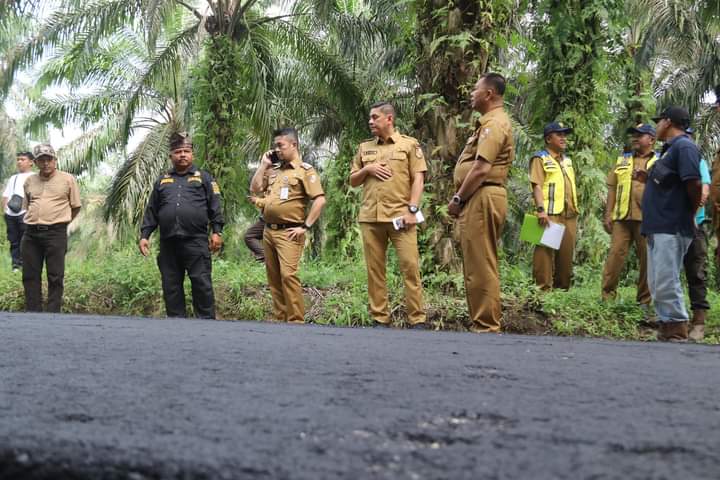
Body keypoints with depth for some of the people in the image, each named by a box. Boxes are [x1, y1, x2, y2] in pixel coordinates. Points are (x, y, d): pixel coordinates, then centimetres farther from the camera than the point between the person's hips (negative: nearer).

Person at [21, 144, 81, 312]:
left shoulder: (68, 179, 1)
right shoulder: (29, 181, 12)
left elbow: (76, 206, 8)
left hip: (56, 233, -4)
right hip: (31, 234, 4)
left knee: (55, 277, -3)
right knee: (30, 276, 5)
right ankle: (32, 314, 12)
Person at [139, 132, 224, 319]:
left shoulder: (204, 177, 11)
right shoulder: (162, 181, 19)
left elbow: (215, 206, 3)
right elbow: (151, 211, 18)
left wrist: (216, 231, -8)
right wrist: (144, 235, 9)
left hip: (196, 242, -3)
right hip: (168, 243, 4)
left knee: (202, 284, -5)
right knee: (171, 287, 5)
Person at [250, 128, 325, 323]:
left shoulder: (305, 170, -5)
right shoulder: (273, 170, 18)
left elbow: (320, 200, -13)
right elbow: (255, 188, 15)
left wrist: (305, 227, -15)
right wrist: (264, 165, 10)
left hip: (288, 232, -8)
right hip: (269, 231, 8)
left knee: (288, 274, -18)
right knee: (274, 278, 9)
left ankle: (296, 320, -15)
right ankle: (281, 318, 15)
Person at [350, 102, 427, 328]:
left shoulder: (409, 144, 6)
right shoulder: (364, 148, 17)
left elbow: (418, 179, 0)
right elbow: (353, 181, 20)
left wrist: (412, 209, -11)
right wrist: (366, 169, 0)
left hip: (400, 215, -4)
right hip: (370, 217, 4)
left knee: (410, 265, -9)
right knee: (374, 268, 4)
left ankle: (417, 319, -5)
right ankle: (380, 318, 10)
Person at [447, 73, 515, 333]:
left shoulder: (494, 123, -13)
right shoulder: (492, 122, 21)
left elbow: (481, 169, -22)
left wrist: (458, 198, -14)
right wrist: (463, 200, 17)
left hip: (481, 198, -11)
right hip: (480, 199, 11)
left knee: (480, 266, -8)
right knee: (478, 265, 14)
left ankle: (486, 325, -5)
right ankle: (482, 321, 19)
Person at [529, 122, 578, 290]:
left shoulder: (567, 161, 23)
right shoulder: (540, 159, -1)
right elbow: (537, 186, -12)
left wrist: (575, 210, 21)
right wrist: (541, 210, -22)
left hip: (569, 215, 8)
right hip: (550, 214, -7)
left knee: (566, 252, 8)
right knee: (546, 251, -9)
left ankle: (563, 288, 16)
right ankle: (543, 289, -8)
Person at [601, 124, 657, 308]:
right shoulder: (622, 160, 17)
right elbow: (613, 188, 13)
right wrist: (608, 214, 7)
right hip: (622, 217, 2)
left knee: (647, 259, 1)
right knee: (615, 254, -4)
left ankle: (644, 300, 9)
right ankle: (607, 296, 0)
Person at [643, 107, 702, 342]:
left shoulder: (684, 146, -11)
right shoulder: (671, 148, 20)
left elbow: (694, 183, -20)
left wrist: (690, 214, -8)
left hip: (672, 227, -10)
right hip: (658, 226, 10)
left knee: (666, 282, -10)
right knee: (657, 283, 11)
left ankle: (677, 329, -4)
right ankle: (666, 324, 17)